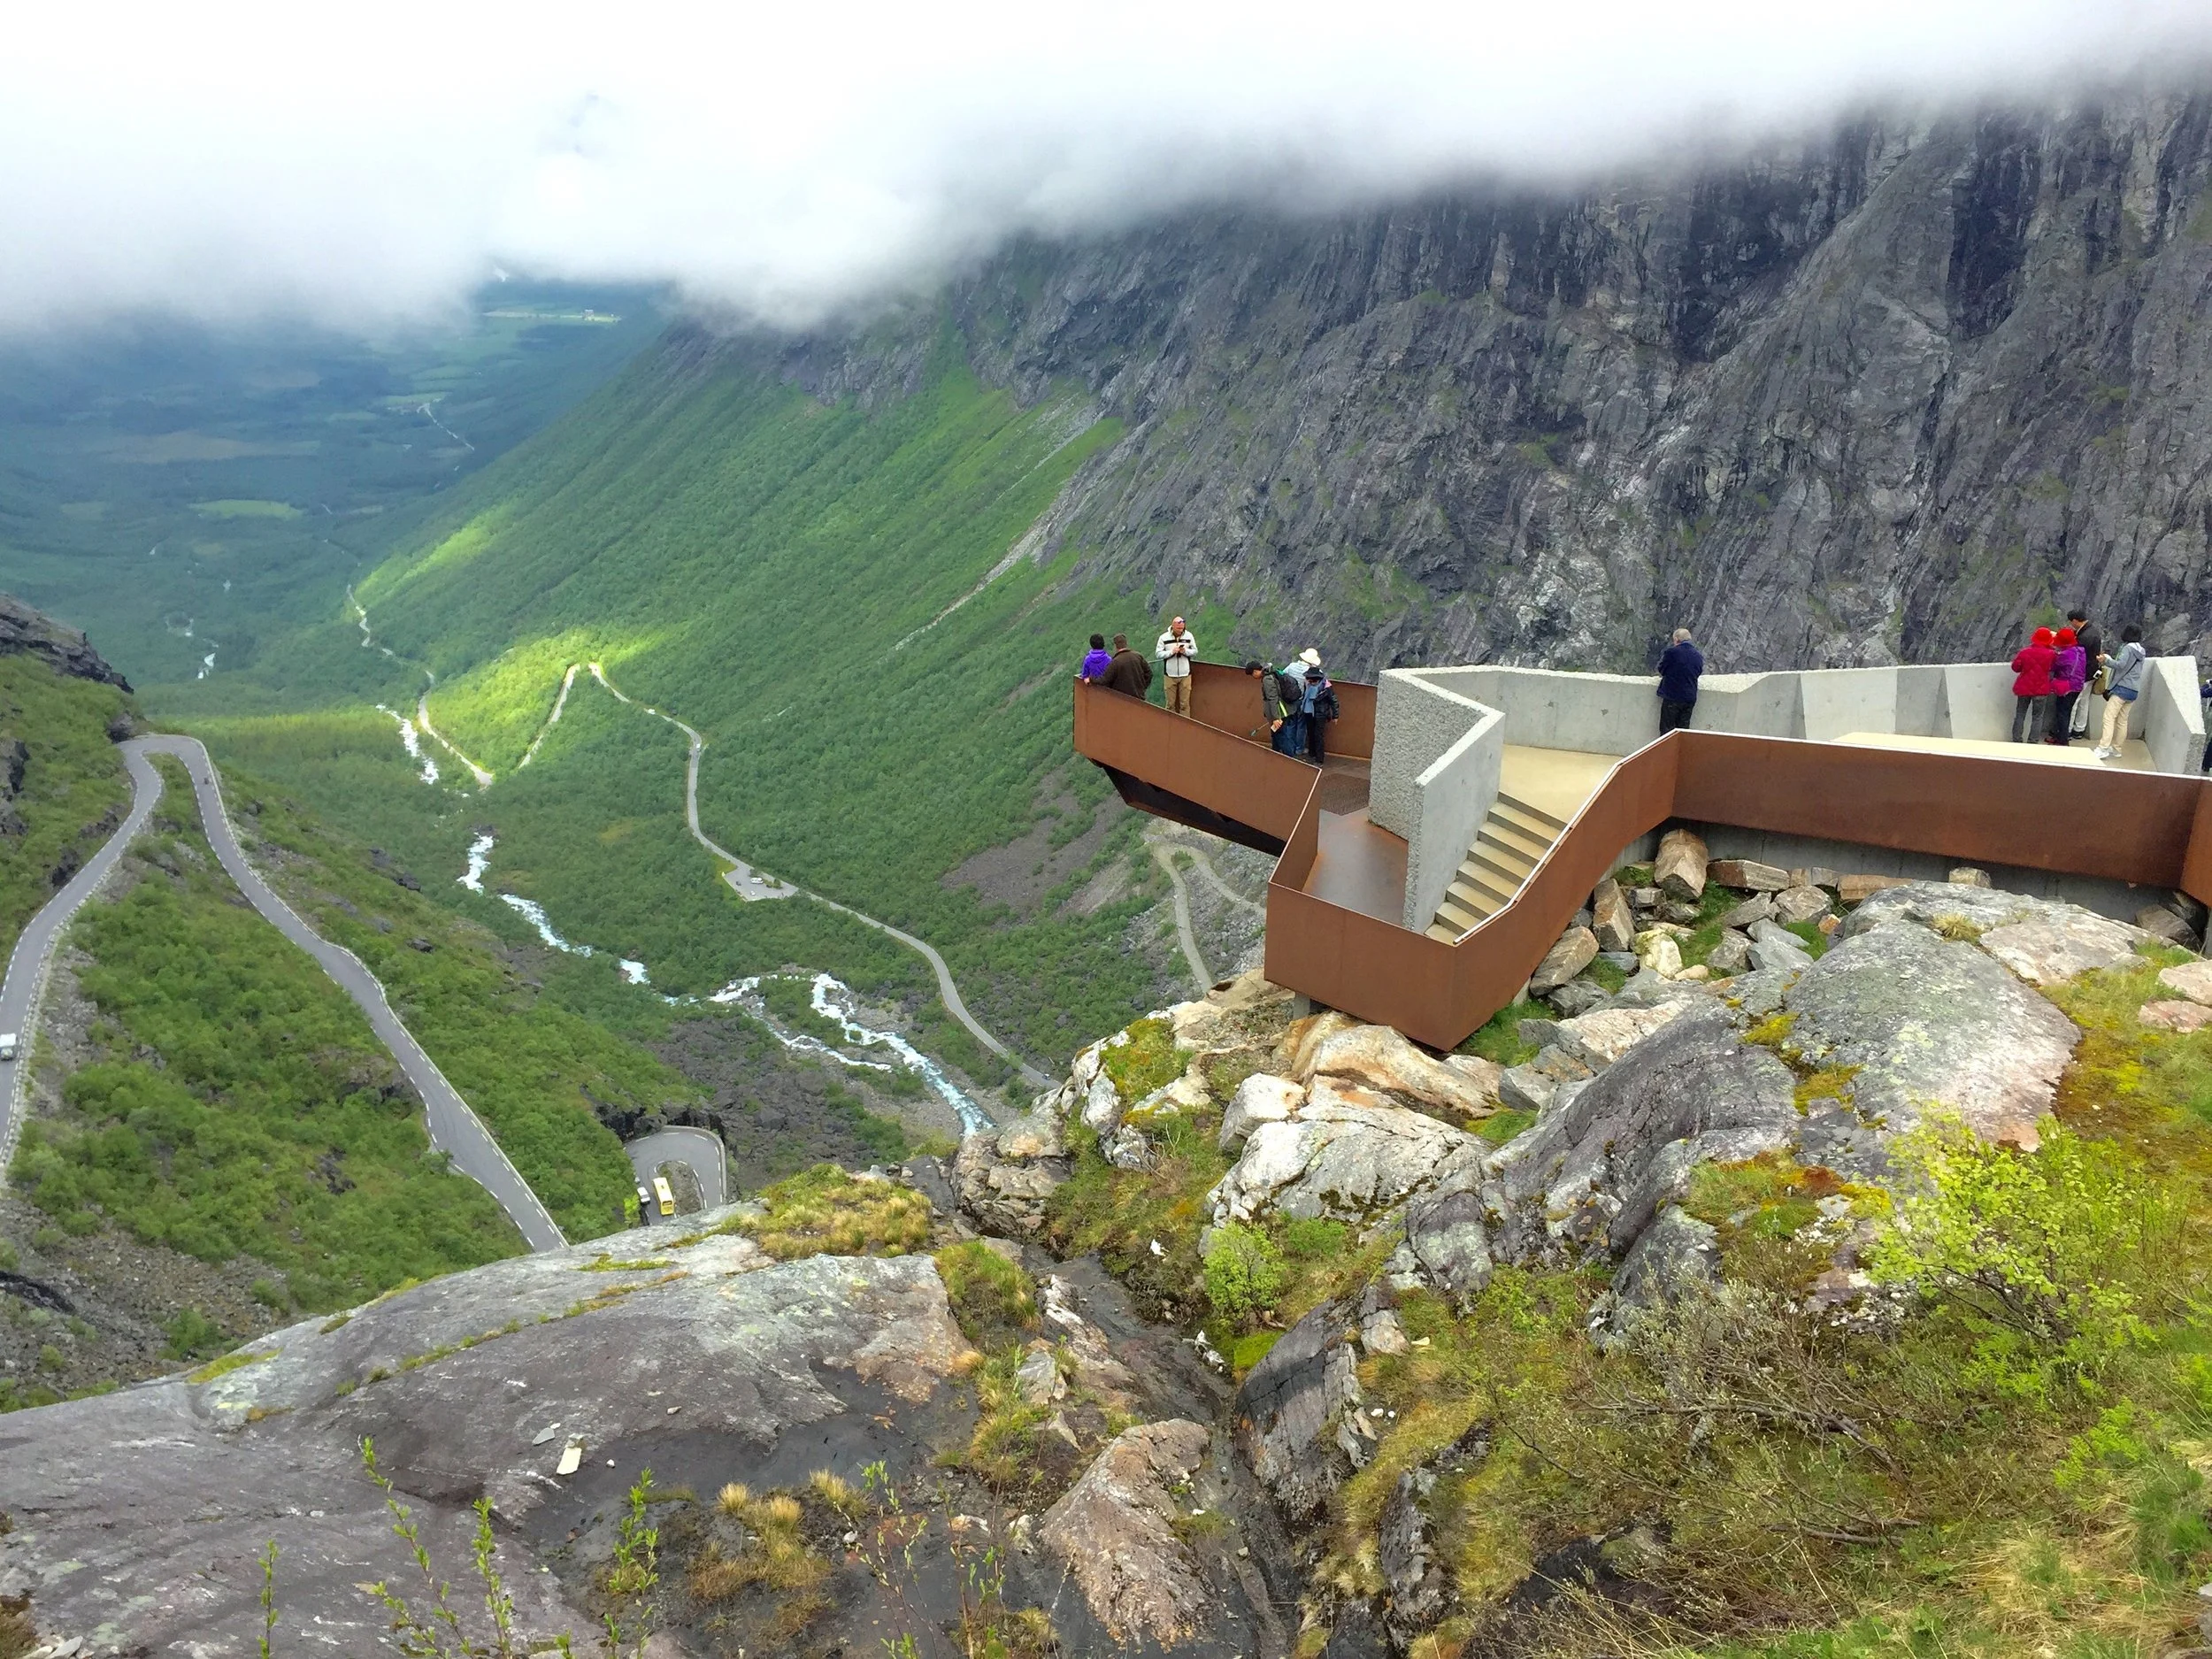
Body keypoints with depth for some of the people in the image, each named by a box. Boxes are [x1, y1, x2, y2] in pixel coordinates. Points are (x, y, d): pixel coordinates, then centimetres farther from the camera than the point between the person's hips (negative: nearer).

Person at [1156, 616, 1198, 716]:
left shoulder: (1189, 636, -1)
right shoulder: (1164, 637, -5)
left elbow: (1195, 651, 5)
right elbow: (1158, 653, -6)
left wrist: (1185, 651, -15)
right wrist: (1171, 652, -20)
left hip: (1185, 675, 1)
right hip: (1170, 675, -1)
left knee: (1185, 703, 4)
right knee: (1171, 703, 6)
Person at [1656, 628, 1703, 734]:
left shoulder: (1671, 652, -13)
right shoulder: (1698, 656, 3)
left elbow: (1661, 670, -2)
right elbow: (1699, 672, 13)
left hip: (1672, 696, -5)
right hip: (1690, 698, 5)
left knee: (1666, 730, 4)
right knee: (1683, 729, 12)